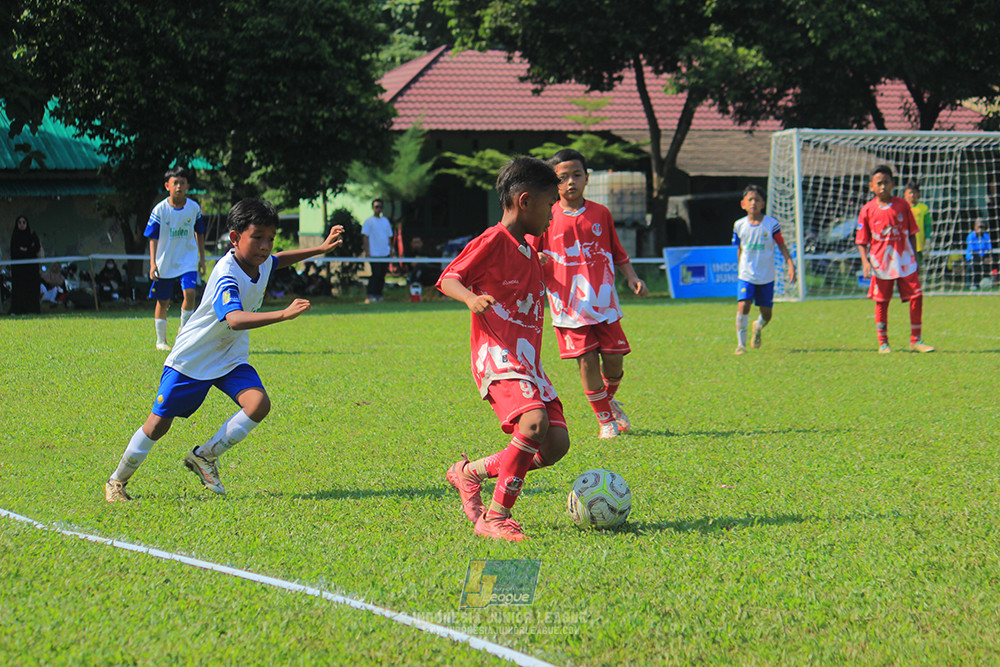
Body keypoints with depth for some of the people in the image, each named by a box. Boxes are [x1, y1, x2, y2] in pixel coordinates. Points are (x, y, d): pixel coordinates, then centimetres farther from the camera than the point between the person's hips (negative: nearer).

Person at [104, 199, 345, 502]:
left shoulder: (262, 263, -5)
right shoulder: (226, 276, -32)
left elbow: (278, 260, 23)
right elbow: (234, 319, -50)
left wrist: (321, 249, 17)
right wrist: (283, 314, -59)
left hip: (231, 358, 7)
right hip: (191, 359, -7)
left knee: (259, 404, -18)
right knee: (159, 423, -1)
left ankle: (204, 457, 1)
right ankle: (117, 481, 20)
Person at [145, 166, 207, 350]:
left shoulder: (194, 208, -2)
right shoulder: (160, 210, -8)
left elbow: (199, 234, 12)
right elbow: (153, 238, -5)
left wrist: (202, 259, 13)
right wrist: (153, 263, -12)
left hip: (187, 260, 1)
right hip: (165, 263, -1)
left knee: (189, 292, -20)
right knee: (163, 301, 7)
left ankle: (183, 329, 2)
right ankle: (161, 340, 21)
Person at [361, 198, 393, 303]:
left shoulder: (386, 221, 16)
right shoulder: (369, 221, 0)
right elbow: (365, 237, -4)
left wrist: (391, 250, 13)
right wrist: (367, 252, -11)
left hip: (385, 253, 5)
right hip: (374, 253, -5)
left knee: (382, 275, 4)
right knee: (376, 274, -12)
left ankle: (378, 295, 10)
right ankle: (370, 296, -10)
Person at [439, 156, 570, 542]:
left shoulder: (528, 249, 21)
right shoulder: (493, 241, -7)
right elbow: (448, 279, -12)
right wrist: (471, 298, -28)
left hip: (527, 361, 9)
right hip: (497, 355, -9)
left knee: (555, 445, -2)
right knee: (533, 421, -31)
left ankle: (470, 473, 16)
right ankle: (495, 518, -23)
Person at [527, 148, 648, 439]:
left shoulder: (600, 213, 8)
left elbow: (617, 252, 19)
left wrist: (632, 277, 6)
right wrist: (537, 261, -18)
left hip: (603, 300, 2)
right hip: (570, 303, -2)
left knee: (614, 358, 0)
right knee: (587, 360, -8)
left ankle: (609, 400, 33)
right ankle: (605, 419, 9)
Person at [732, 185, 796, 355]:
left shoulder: (771, 224, -6)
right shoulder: (739, 225, -1)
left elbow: (781, 245, 0)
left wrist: (790, 264, -11)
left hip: (766, 277, 0)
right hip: (746, 276, 0)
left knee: (766, 313, 9)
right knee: (743, 306, -19)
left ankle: (758, 327, 45)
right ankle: (741, 344, -9)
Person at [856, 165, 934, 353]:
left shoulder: (902, 205, 3)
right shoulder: (867, 210, -2)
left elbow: (911, 233, 10)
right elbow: (862, 241, 1)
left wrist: (915, 257, 7)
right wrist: (865, 262, -11)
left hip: (905, 261, 2)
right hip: (881, 263, -1)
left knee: (916, 296, -4)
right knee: (881, 302, 3)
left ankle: (915, 340, 7)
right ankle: (883, 343, 14)